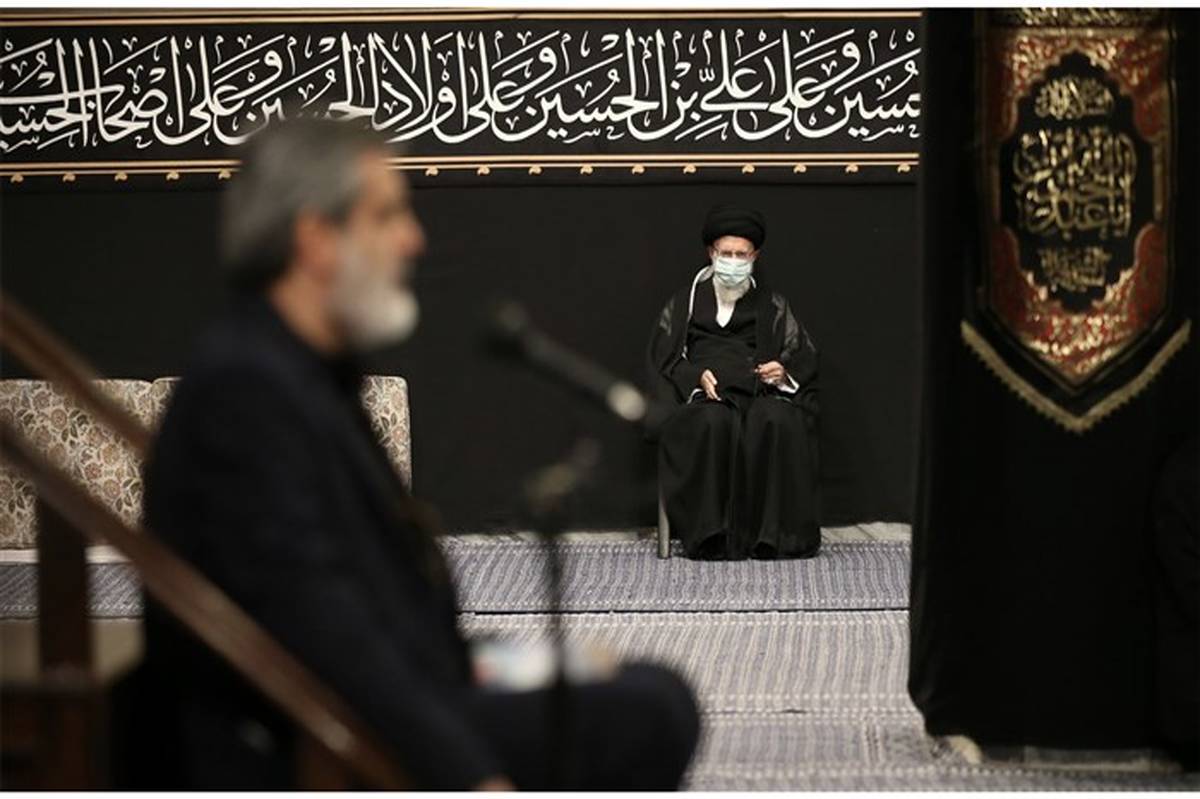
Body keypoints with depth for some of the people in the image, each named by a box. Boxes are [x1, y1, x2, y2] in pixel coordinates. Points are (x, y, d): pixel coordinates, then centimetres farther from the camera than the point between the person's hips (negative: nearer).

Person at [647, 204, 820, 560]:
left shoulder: (771, 305, 22)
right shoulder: (685, 301, 20)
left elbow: (804, 359, 15)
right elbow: (662, 358, 11)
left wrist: (784, 372, -9)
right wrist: (696, 377, -9)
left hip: (761, 393, 1)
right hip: (706, 396, -1)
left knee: (780, 422, -36)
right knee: (714, 424, -38)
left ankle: (776, 533, -33)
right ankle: (713, 533, -37)